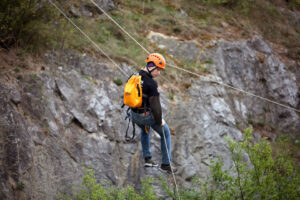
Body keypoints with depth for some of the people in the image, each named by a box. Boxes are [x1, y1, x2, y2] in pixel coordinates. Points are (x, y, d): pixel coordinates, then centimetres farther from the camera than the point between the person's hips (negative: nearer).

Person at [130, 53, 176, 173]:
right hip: (147, 116, -7)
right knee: (166, 134, 16)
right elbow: (155, 104, -23)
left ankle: (147, 158, 36)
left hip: (134, 115, 7)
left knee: (145, 130, 38)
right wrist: (159, 120, -9)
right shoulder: (151, 83, -25)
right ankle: (165, 164, 19)